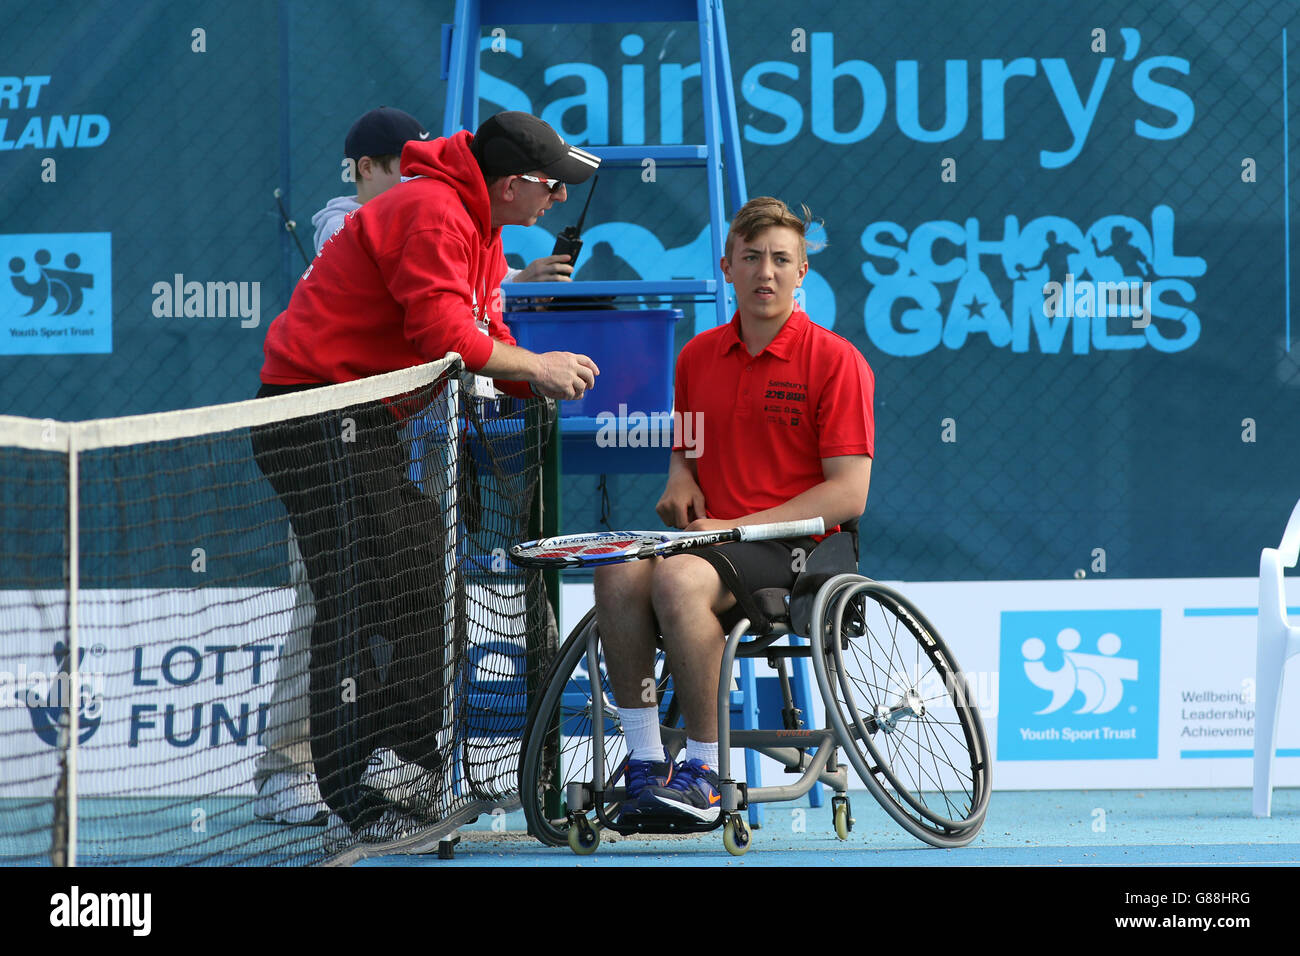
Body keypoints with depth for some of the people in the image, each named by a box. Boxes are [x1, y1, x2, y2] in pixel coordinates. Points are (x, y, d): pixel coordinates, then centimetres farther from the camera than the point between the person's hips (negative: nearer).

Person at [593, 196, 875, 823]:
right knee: (620, 572, -28)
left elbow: (848, 493, -9)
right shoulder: (697, 356, 15)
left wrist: (735, 526, -14)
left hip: (795, 552, -5)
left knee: (680, 579, -35)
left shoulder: (836, 361, -3)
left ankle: (703, 768, -24)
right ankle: (644, 761, -23)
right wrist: (680, 481, 3)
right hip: (711, 535, 5)